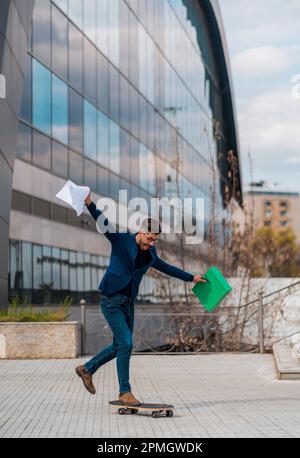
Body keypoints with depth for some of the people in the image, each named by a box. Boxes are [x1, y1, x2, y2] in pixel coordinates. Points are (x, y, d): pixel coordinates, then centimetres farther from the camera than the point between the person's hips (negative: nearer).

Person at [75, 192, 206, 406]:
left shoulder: (150, 252, 9)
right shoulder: (122, 239, -9)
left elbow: (164, 267, 24)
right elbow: (104, 223, -22)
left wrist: (191, 278, 29)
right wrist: (90, 204, -39)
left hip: (128, 302, 7)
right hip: (111, 300, -7)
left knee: (119, 346, 12)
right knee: (126, 344, -12)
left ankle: (87, 369, 32)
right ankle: (125, 392, -2)